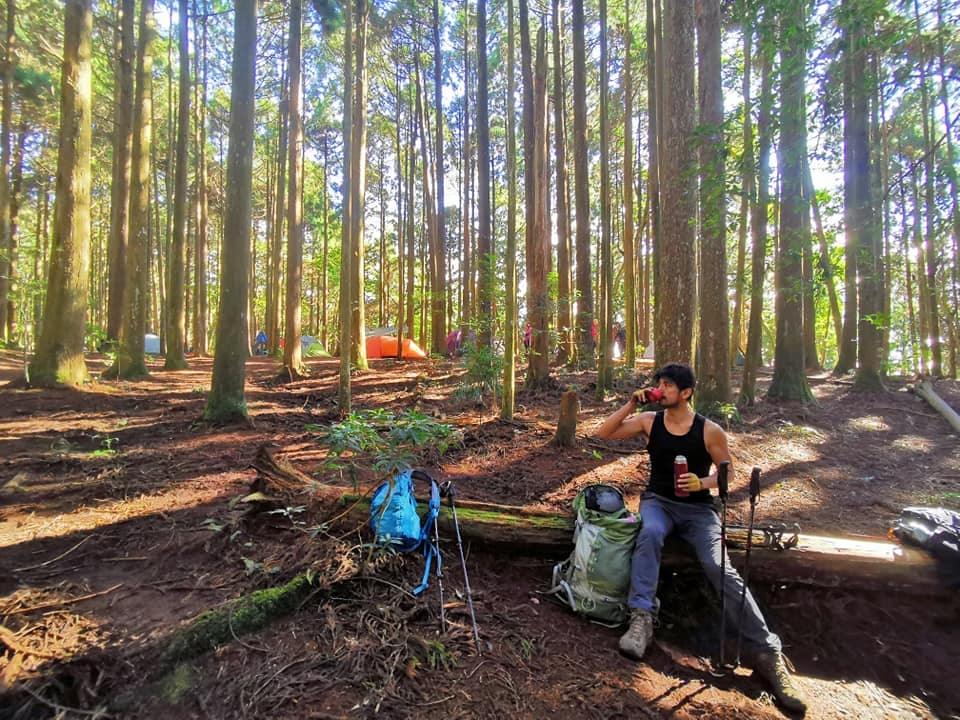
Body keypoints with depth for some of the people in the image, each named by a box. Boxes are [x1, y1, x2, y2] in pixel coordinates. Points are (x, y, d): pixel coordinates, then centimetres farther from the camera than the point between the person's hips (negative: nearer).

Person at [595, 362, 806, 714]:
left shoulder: (710, 431, -5)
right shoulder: (649, 421, 0)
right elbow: (604, 433, -1)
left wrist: (703, 482, -17)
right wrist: (630, 405, -11)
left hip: (698, 508, -1)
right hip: (658, 501, 1)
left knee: (719, 567, -22)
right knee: (649, 534, -34)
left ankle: (767, 652, -15)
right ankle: (642, 618, -32)